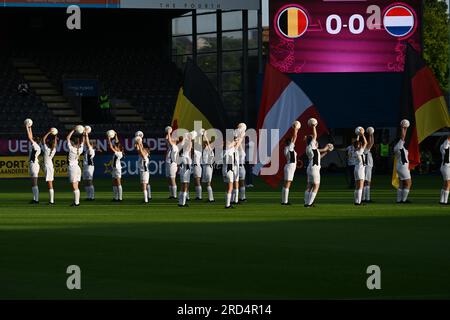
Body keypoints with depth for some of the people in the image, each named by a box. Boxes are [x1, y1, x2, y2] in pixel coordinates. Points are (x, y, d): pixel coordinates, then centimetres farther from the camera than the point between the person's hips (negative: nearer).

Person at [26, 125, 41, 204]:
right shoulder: (34, 146, 12)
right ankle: (34, 199, 16)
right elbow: (31, 137, 23)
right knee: (33, 183, 12)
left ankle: (36, 200, -11)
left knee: (34, 183, -10)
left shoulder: (36, 146, -11)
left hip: (34, 164, -10)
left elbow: (30, 138, -14)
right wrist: (30, 128, 24)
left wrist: (27, 128, -7)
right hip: (32, 164, 10)